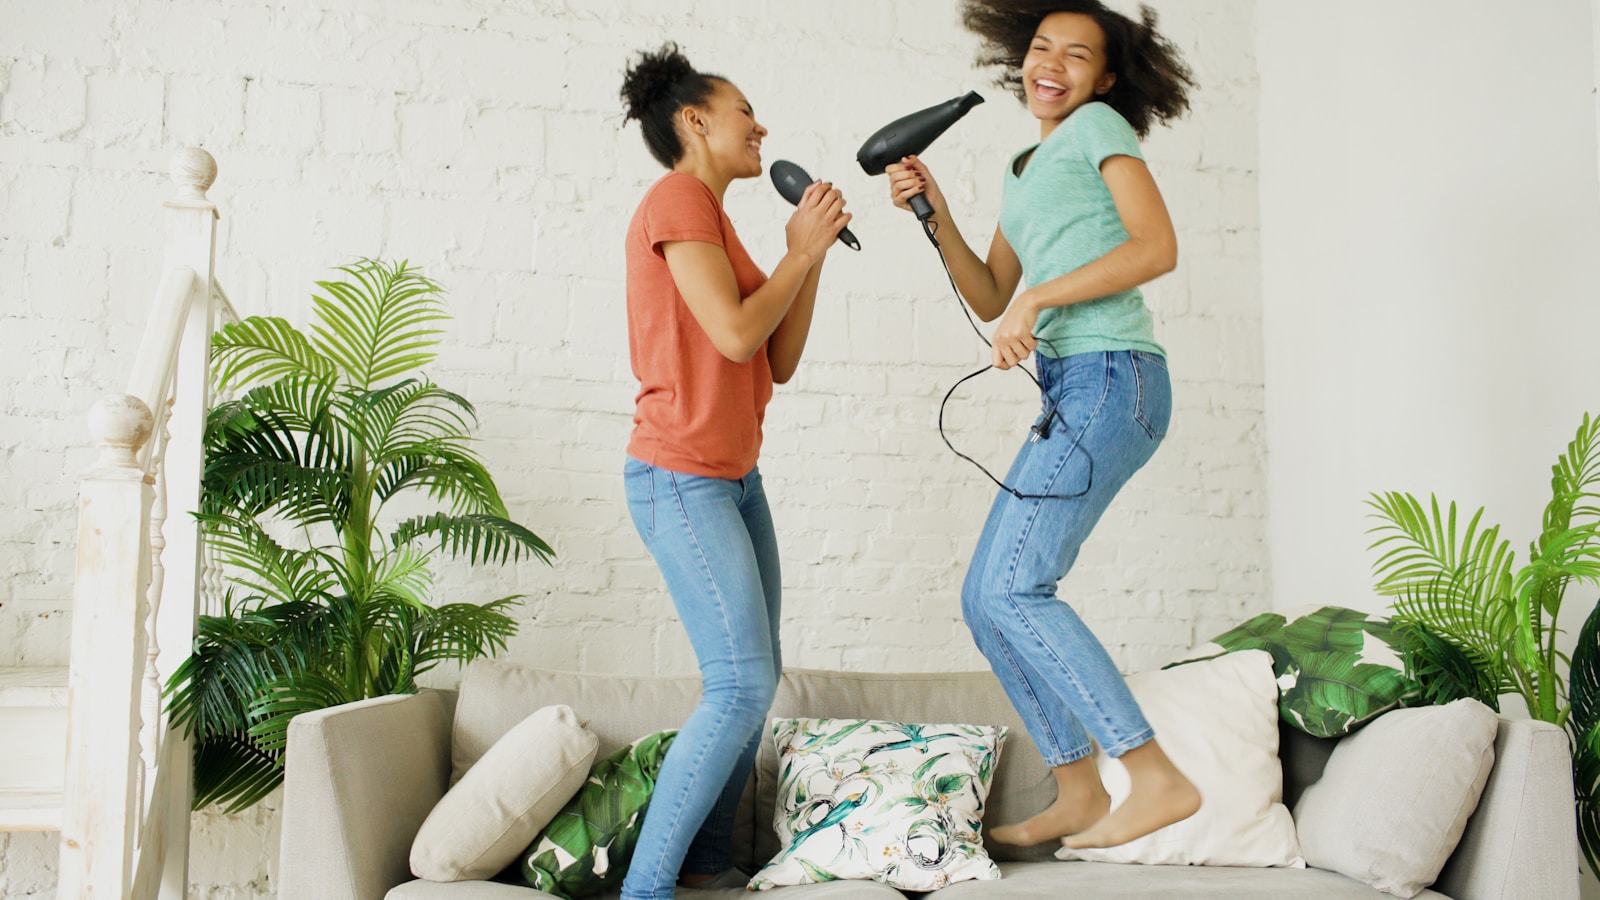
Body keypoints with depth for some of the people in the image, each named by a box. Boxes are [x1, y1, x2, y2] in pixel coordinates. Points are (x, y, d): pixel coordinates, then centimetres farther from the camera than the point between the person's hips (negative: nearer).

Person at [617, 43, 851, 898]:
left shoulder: (712, 222, 18)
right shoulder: (676, 200, -9)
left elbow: (780, 362, 15)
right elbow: (736, 334, -18)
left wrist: (811, 257, 7)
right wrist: (800, 251, -4)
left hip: (734, 478, 10)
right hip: (681, 480, -10)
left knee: (755, 677, 9)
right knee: (741, 685, -15)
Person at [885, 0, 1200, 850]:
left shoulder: (1100, 126, 2)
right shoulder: (1022, 172, 25)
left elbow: (1158, 248, -11)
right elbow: (990, 300, 20)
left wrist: (1038, 299, -15)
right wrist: (935, 213, 9)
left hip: (1110, 380, -9)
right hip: (1074, 395, 9)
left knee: (1011, 589, -16)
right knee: (985, 598, 6)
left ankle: (1157, 778, -11)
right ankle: (1077, 795, 13)